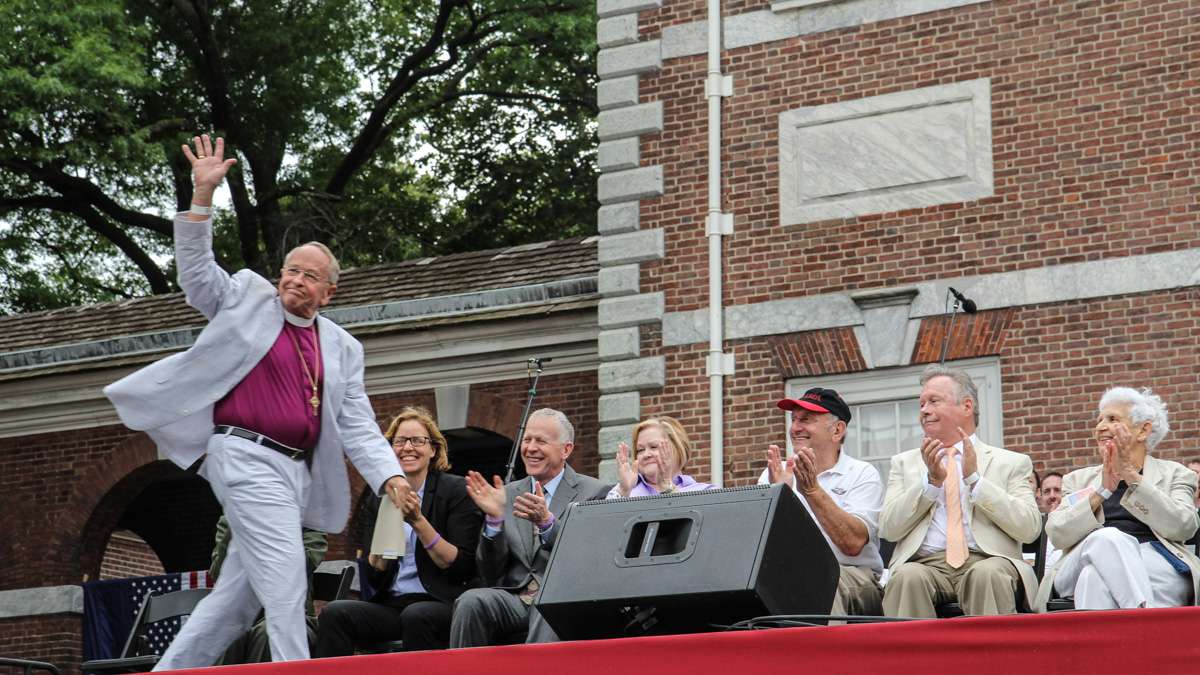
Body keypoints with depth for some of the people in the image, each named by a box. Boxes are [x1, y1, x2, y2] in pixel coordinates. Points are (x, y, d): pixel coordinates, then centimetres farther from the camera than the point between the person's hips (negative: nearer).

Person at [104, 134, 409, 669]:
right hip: (247, 459, -6)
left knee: (238, 594, 8)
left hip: (296, 473, 6)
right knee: (285, 585, -15)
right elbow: (195, 268, -1)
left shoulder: (341, 348, 17)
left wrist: (390, 476, -3)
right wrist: (203, 193, -11)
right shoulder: (249, 299, 8)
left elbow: (358, 427, 12)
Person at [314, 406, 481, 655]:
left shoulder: (457, 490, 2)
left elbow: (462, 567, -7)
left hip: (440, 603, -4)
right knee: (334, 613, -24)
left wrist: (419, 522, -15)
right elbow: (374, 576, 9)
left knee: (416, 616, -38)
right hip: (390, 604, 4)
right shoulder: (381, 498, 15)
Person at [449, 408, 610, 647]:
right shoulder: (508, 494, 17)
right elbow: (490, 573, 10)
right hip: (513, 598, 4)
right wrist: (494, 518, -6)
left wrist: (547, 521, -21)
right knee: (470, 601, -27)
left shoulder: (594, 493, 7)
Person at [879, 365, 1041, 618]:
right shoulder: (904, 463, 23)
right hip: (925, 564, 1)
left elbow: (1030, 529, 1)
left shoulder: (1011, 463, 16)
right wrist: (931, 481, -2)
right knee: (907, 577, -34)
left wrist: (975, 479, -4)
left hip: (986, 561, -1)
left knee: (988, 575, -36)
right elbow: (888, 528, 9)